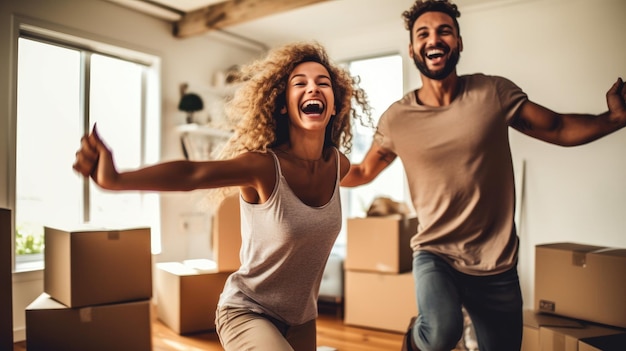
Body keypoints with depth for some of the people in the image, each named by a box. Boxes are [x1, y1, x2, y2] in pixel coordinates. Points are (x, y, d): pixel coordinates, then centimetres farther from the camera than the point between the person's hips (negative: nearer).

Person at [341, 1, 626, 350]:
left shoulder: (495, 92, -6)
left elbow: (559, 129, 2)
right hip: (435, 253, -1)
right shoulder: (396, 118, -5)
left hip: (497, 264, 2)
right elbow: (364, 172, 8)